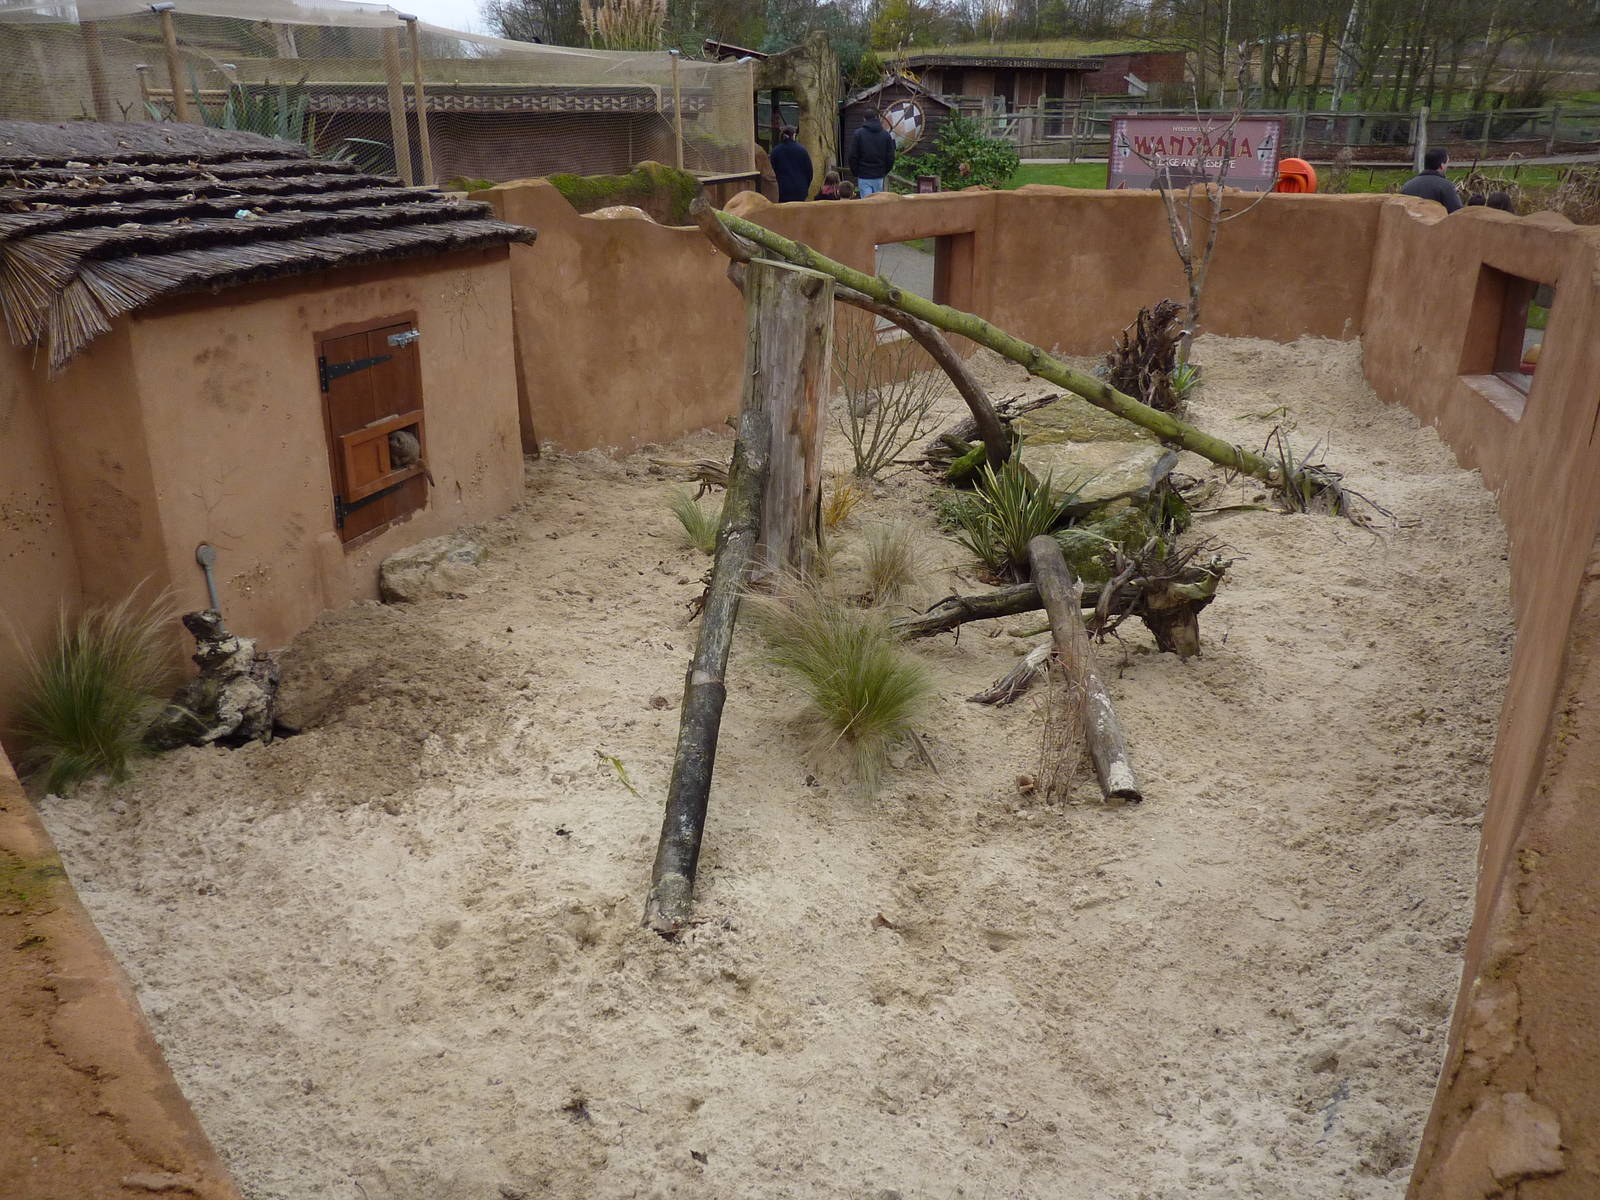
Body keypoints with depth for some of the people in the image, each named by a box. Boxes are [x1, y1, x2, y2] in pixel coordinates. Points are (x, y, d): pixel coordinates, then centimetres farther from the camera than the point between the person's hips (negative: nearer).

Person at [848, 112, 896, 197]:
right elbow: (890, 157, 4)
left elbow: (853, 156, -4)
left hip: (863, 177, -2)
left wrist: (855, 173, 8)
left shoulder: (858, 134, -3)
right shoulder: (886, 135, 3)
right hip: (879, 176, 2)